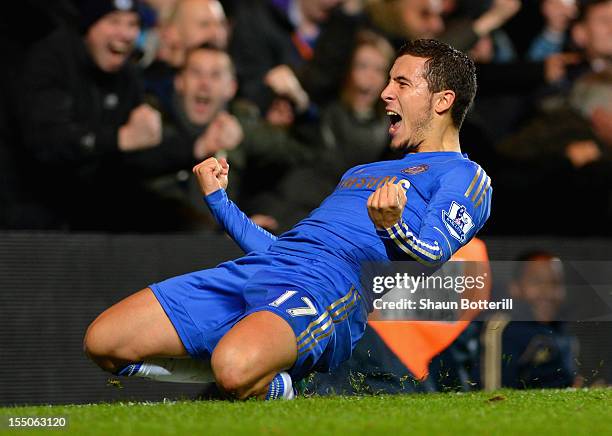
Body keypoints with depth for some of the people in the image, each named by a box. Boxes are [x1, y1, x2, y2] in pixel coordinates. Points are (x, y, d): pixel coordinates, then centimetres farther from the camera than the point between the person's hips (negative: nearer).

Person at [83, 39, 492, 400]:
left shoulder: (464, 174, 11)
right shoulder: (360, 173, 37)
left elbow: (430, 256, -8)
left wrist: (392, 226, -29)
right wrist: (218, 199, 38)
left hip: (330, 284, -9)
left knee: (236, 366, -42)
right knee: (102, 341, -10)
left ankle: (266, 388, -7)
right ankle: (261, 383, 0)